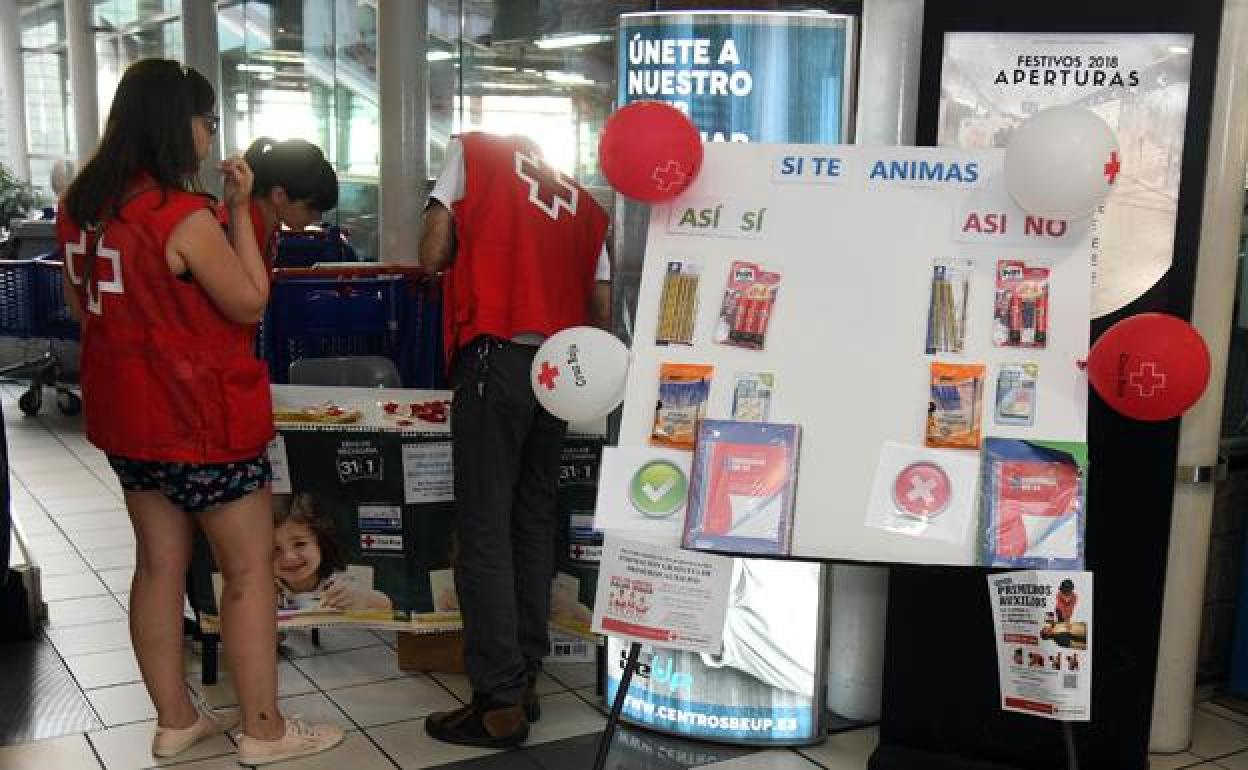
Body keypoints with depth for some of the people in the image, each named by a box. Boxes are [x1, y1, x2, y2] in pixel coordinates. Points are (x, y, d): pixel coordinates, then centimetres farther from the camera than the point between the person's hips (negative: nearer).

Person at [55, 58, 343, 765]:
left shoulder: (82, 206, 4)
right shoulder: (183, 217, -22)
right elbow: (251, 302, -12)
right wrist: (241, 209, -10)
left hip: (127, 417, 8)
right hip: (201, 421, -8)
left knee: (160, 565, 15)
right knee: (251, 570, 4)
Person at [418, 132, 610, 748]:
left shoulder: (473, 151, 11)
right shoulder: (584, 203, 21)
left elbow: (433, 256, 2)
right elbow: (602, 312, 13)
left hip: (494, 362, -5)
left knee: (484, 532, -2)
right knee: (534, 526, 13)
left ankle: (499, 704, 1)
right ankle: (524, 682, 17)